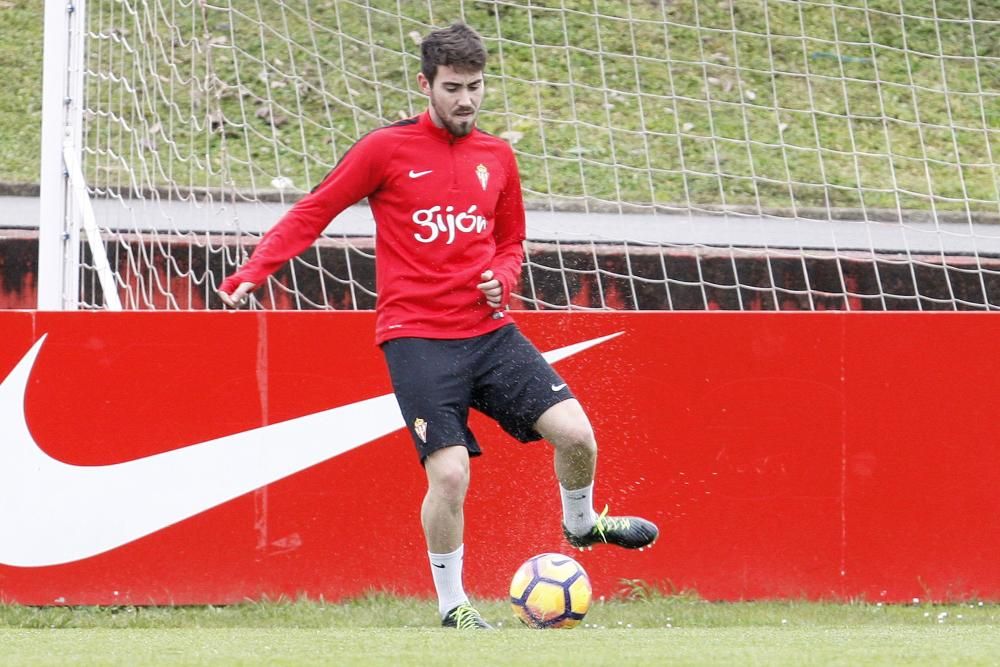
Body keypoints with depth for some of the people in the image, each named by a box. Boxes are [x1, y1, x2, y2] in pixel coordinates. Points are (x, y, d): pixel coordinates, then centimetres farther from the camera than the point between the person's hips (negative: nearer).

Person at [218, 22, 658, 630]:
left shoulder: (497, 156, 9)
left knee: (575, 433, -10)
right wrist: (252, 273, -11)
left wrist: (503, 278, 0)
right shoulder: (387, 149, -4)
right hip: (418, 339, -4)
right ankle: (453, 610, 5)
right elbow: (311, 214, 0)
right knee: (450, 473, -15)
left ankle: (581, 524, 23)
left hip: (490, 333, 4)